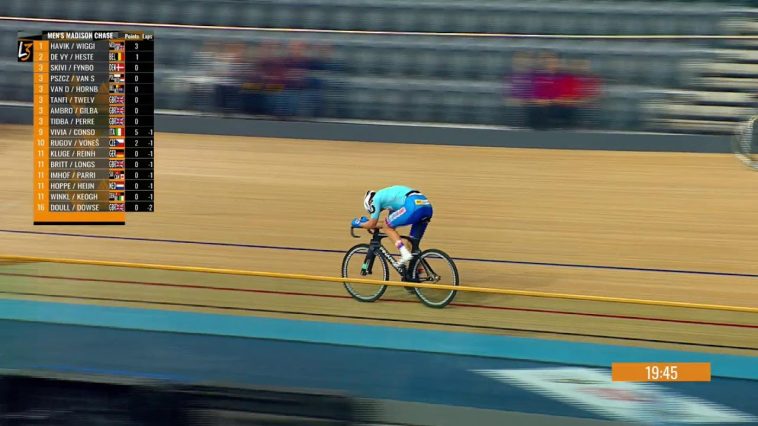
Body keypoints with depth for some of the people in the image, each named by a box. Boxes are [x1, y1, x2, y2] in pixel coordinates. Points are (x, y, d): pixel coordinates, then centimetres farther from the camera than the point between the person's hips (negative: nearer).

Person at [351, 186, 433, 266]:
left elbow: (372, 224, 13)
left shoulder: (376, 198, 11)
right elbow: (391, 223, 40)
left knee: (387, 227, 7)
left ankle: (405, 254, -6)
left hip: (414, 205, -9)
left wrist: (359, 224, 30)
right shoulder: (388, 196, 35)